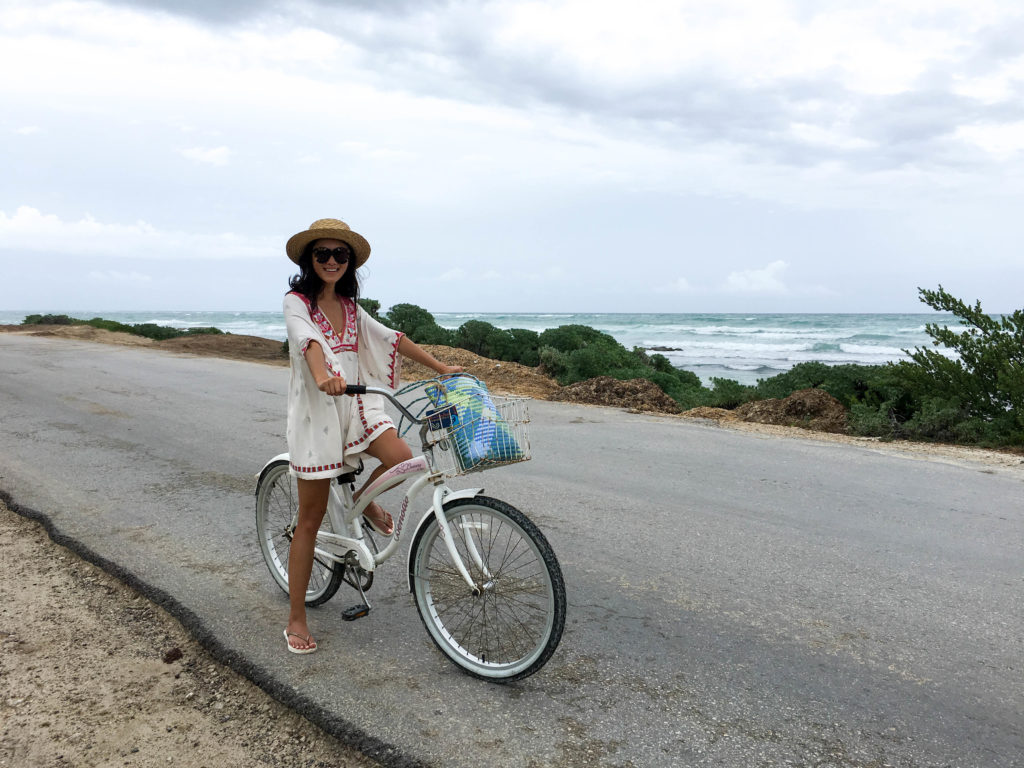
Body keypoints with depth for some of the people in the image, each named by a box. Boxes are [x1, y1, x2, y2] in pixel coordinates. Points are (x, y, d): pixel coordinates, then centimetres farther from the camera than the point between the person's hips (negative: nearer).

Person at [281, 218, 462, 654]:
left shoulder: (350, 307, 14)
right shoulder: (297, 302, -5)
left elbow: (390, 339, 16)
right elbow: (307, 340, -25)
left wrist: (441, 367, 13)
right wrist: (323, 378, -46)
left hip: (355, 404, 5)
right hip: (315, 410, -5)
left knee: (401, 459, -24)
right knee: (311, 518, 0)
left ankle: (364, 502, 12)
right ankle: (296, 620, 14)